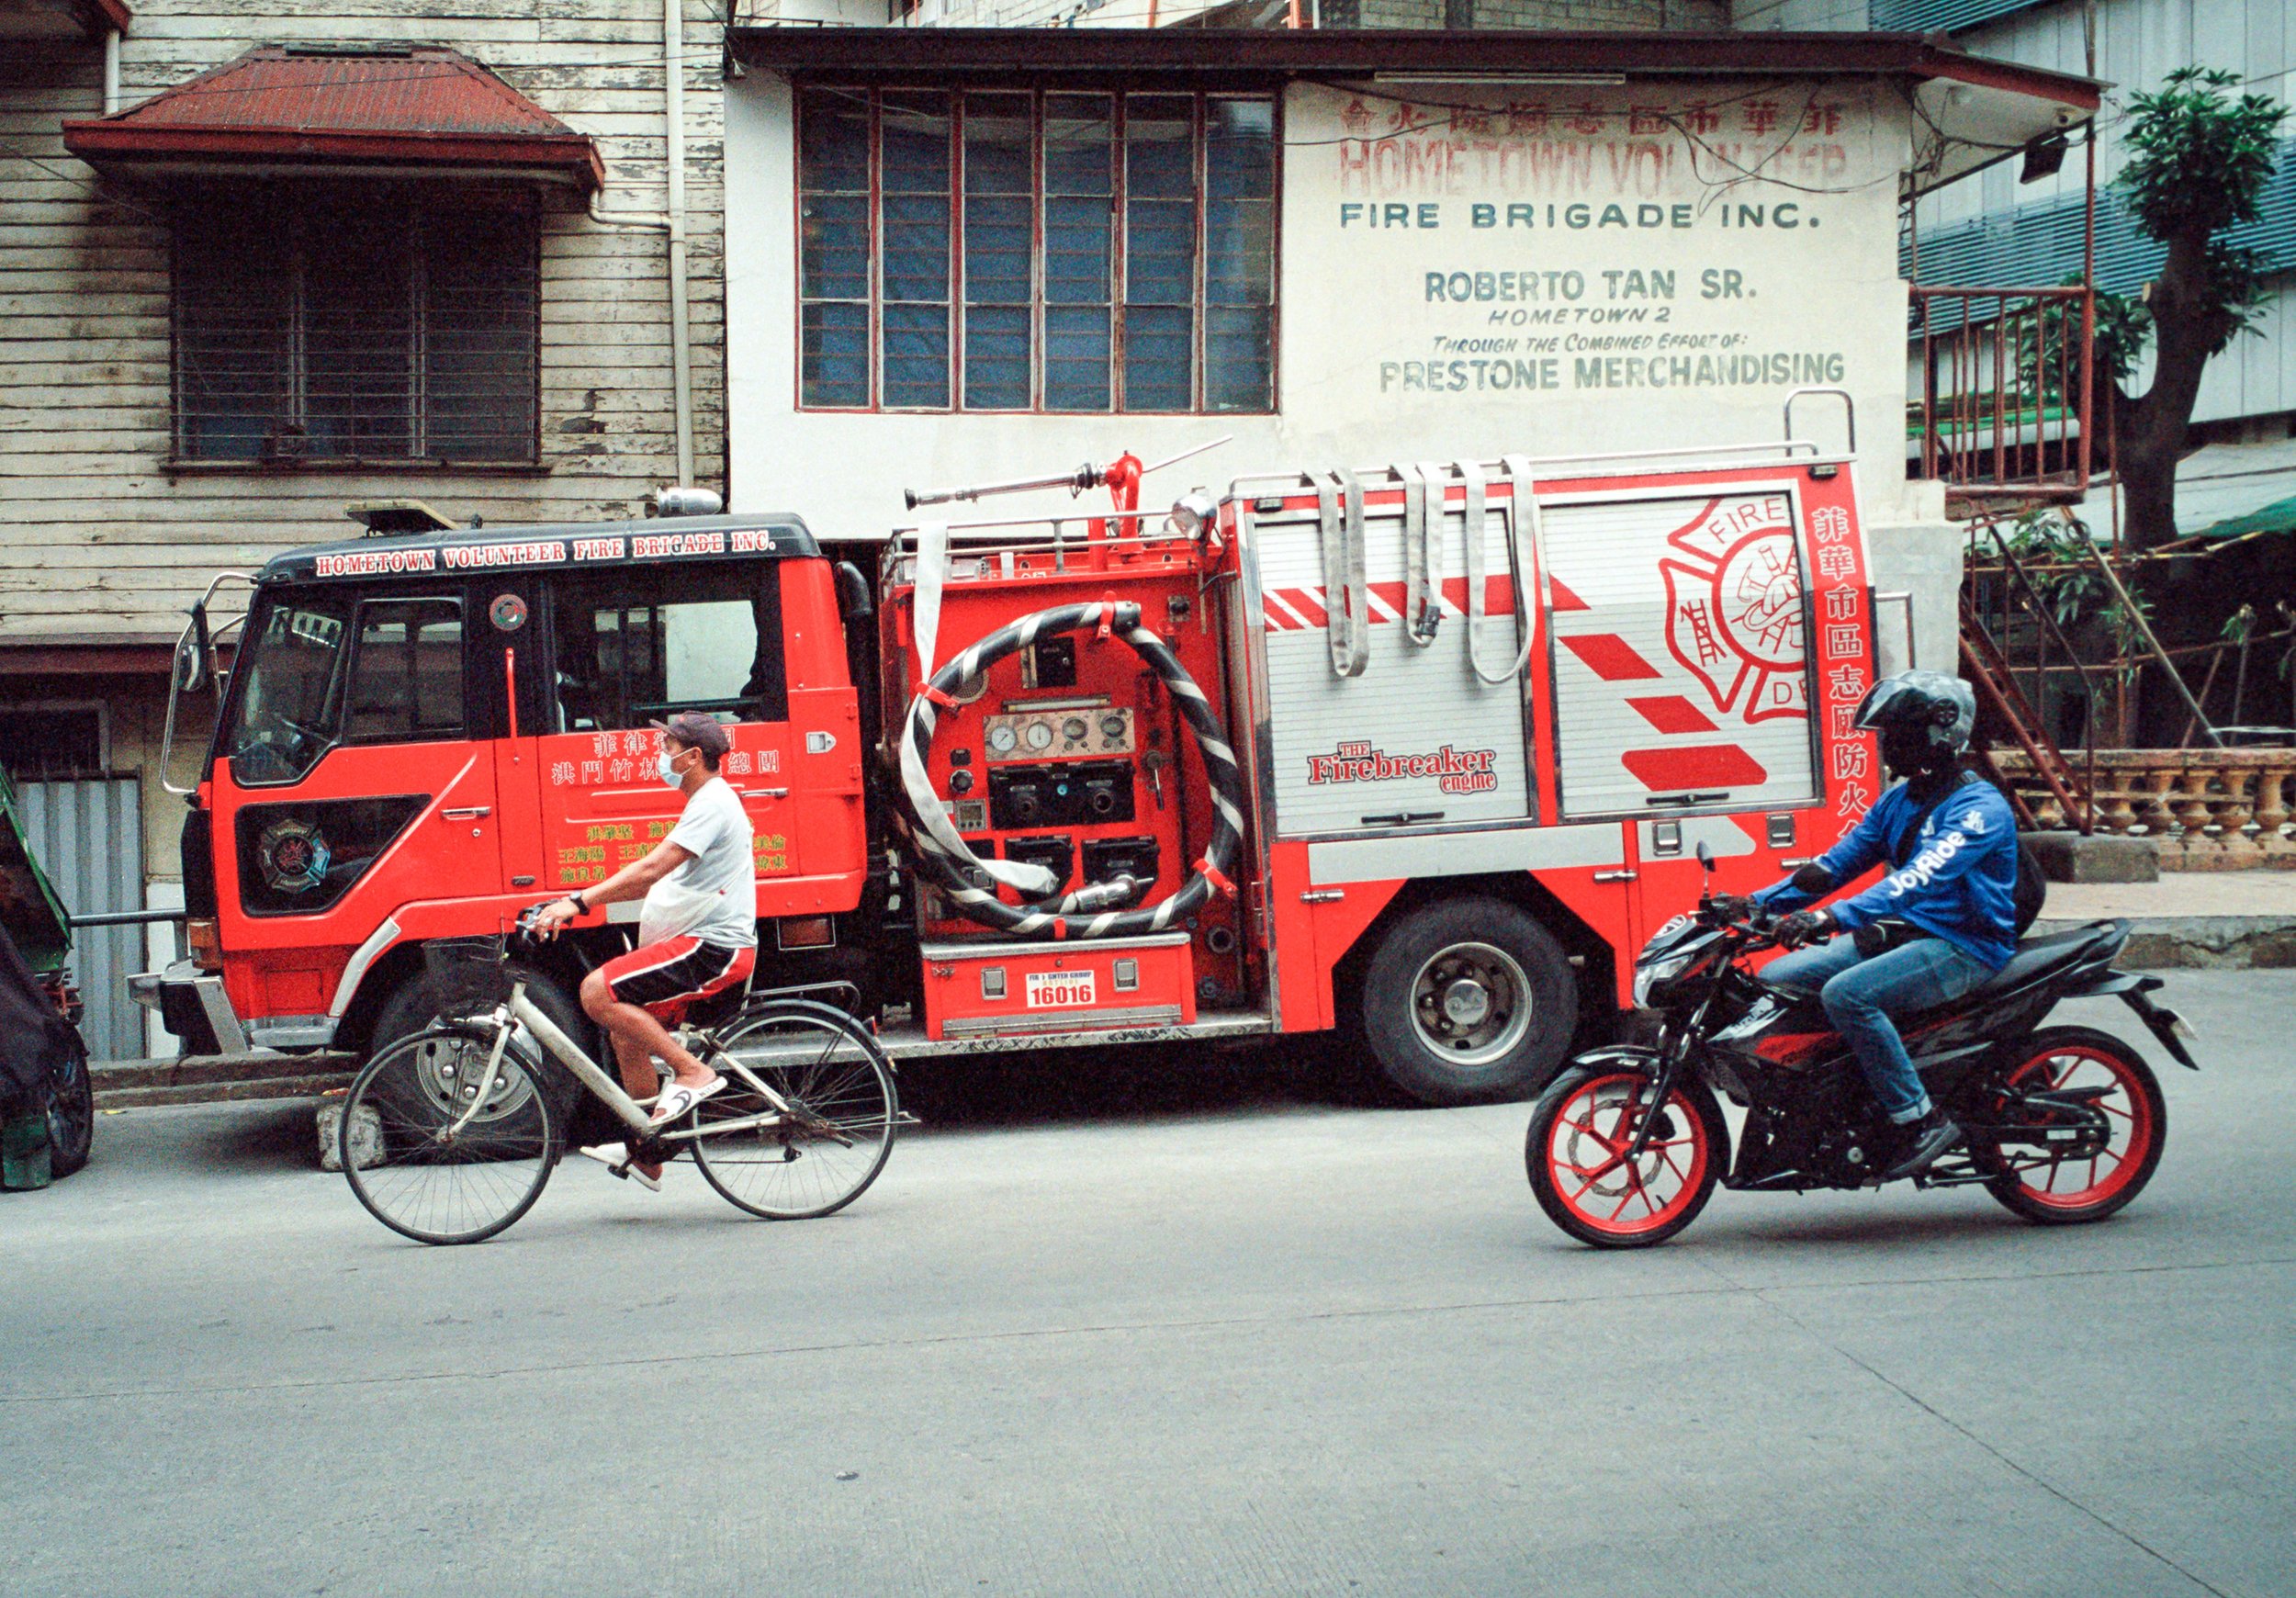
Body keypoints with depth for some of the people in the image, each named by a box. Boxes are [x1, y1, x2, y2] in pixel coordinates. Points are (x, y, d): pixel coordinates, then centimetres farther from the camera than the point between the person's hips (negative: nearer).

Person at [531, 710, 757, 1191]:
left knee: (598, 992, -19)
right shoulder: (705, 802, 20)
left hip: (714, 947, -11)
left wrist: (579, 903, -27)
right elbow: (659, 878, 22)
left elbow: (651, 869, -25)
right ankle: (644, 1156, 23)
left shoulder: (713, 804, -14)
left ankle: (692, 1071, -13)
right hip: (700, 942, 11)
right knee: (628, 1036, 14)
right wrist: (579, 901, 16)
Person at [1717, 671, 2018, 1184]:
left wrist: (1836, 916, -44)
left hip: (1965, 947, -9)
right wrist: (1759, 903, 2)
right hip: (1901, 933, 9)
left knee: (1847, 993, -32)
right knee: (1774, 980, -3)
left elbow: (1920, 877, -31)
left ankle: (1923, 1120, -22)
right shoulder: (1899, 801, 14)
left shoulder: (1980, 807, -15)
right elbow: (1838, 861, 15)